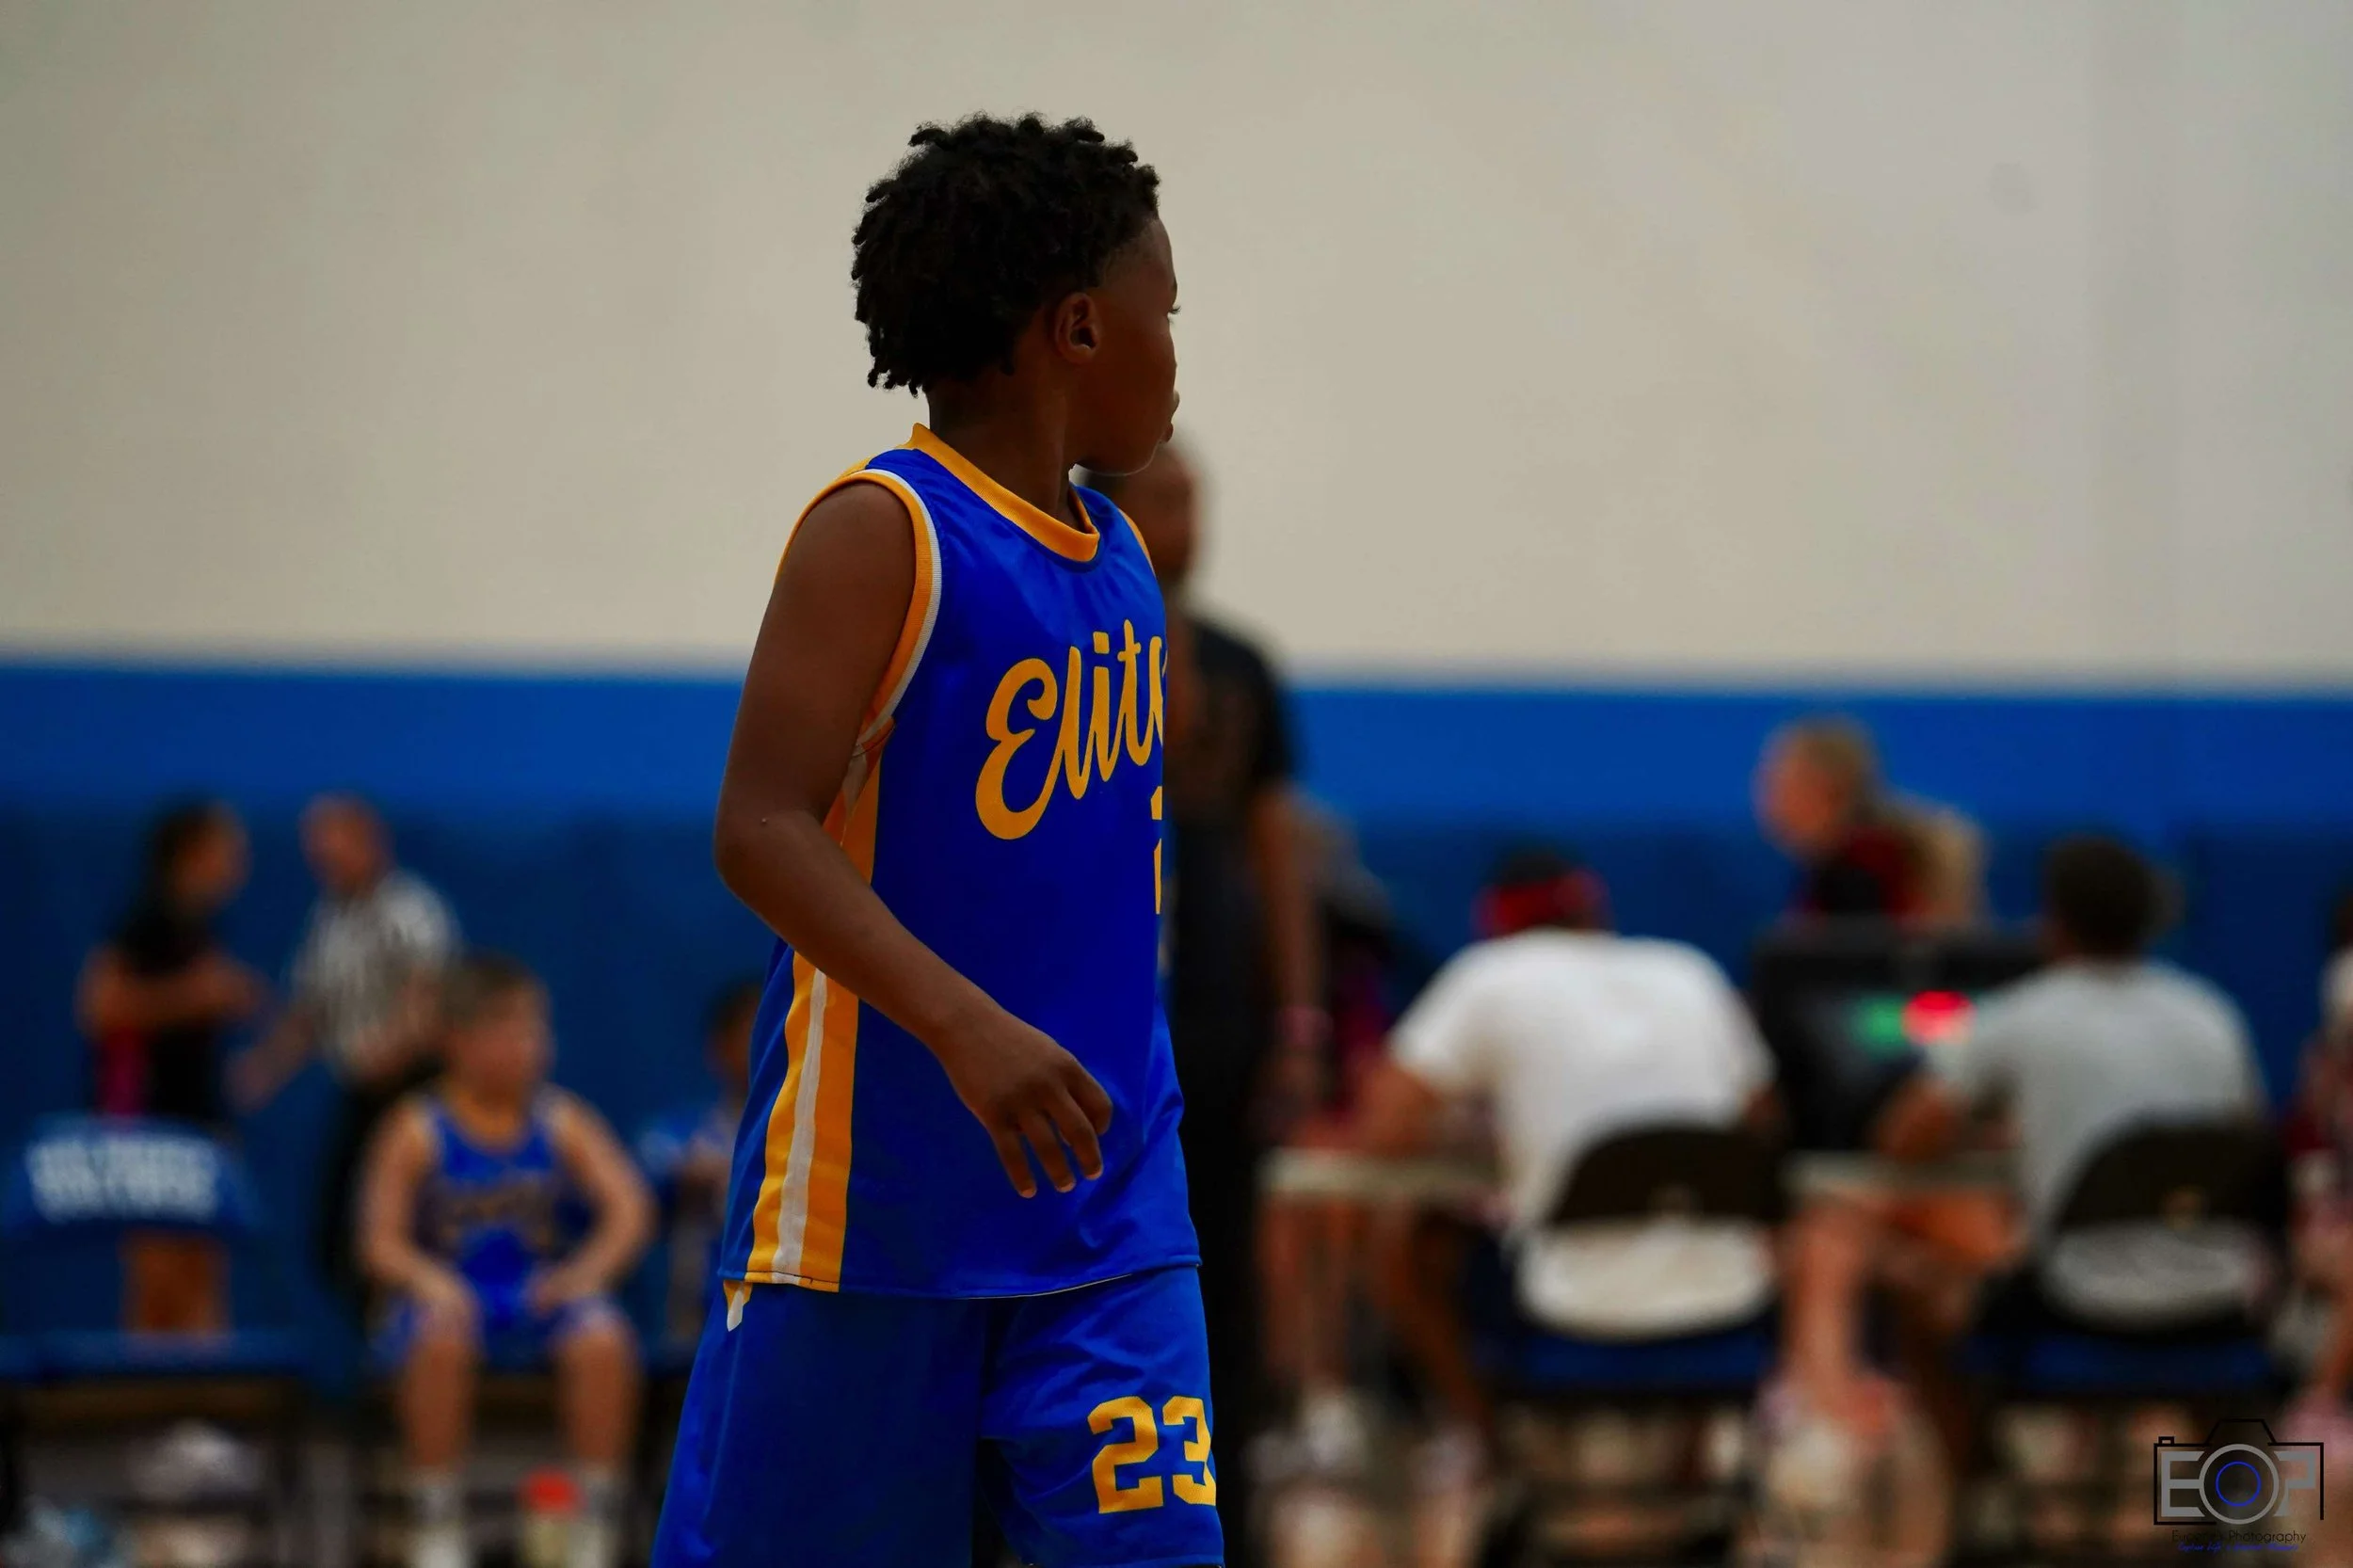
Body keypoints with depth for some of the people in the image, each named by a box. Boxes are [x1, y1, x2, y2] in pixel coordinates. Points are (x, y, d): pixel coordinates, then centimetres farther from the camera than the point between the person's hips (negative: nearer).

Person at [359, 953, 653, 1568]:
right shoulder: (418, 1130, -1)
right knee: (440, 1340, -37)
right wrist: (429, 1280, -26)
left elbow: (630, 1208, -3)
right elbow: (380, 1243, -5)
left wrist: (590, 1269, -23)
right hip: (450, 1298, -2)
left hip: (540, 1298, 2)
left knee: (603, 1340, -30)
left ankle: (599, 1517, -18)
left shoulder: (563, 1122, 6)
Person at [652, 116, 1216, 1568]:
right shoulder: (882, 531, -12)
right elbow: (762, 830, -21)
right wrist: (963, 1025, -33)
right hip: (874, 1196, -6)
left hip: (1106, 1208, 6)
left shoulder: (1118, 551, 11)